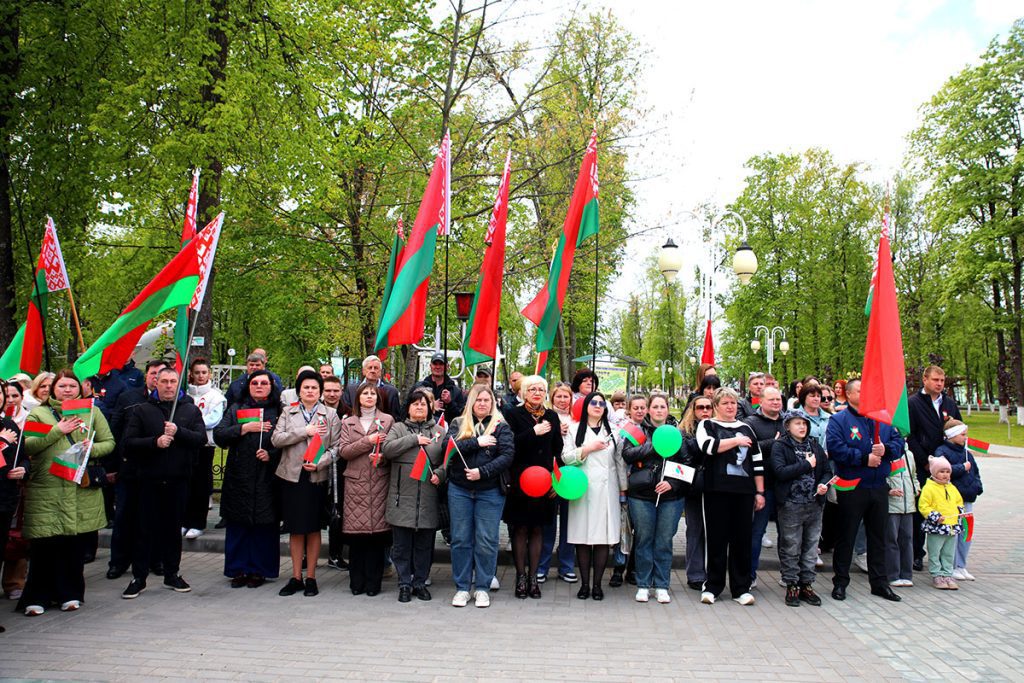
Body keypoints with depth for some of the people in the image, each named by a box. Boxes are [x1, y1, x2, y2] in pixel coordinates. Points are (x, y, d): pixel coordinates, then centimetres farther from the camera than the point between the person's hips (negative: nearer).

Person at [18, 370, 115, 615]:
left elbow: (109, 443, 11)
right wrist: (58, 431, -11)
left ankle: (70, 593, 19)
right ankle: (38, 596, 11)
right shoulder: (38, 413, 10)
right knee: (45, 543, -3)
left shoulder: (92, 412, 15)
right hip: (46, 490, -1)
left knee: (77, 544, 5)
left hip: (83, 489, 2)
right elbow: (27, 447, -4)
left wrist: (93, 448, -8)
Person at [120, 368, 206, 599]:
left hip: (178, 480, 1)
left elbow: (201, 438, -3)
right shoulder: (142, 411, 6)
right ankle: (139, 577, 14)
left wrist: (178, 432, -17)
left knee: (174, 528, 10)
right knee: (145, 529, 3)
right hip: (149, 479, -1)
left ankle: (172, 574, 21)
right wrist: (155, 442, -17)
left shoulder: (191, 411, 9)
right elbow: (128, 442, -3)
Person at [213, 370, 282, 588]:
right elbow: (218, 435, -1)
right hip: (239, 477, 2)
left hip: (266, 479, -1)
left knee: (264, 525, 1)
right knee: (238, 525, 4)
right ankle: (238, 569, 15)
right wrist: (245, 427, -10)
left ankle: (259, 570, 11)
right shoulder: (236, 409, 11)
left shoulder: (279, 411, 6)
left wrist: (272, 455, -11)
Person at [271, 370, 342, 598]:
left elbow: (336, 446, 1)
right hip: (291, 476, 1)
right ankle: (296, 577, 15)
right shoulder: (288, 412, 10)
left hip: (317, 477, -1)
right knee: (295, 529, 6)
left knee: (313, 528, 3)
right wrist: (304, 431, -10)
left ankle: (311, 577, 12)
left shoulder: (330, 415, 7)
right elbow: (275, 439, -3)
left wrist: (319, 463, -14)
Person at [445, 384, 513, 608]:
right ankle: (462, 588, 16)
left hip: (490, 491, -1)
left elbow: (507, 456, -8)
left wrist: (482, 471, -17)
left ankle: (482, 588, 13)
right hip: (459, 490, 2)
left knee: (486, 541, 0)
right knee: (460, 539, 5)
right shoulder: (457, 424, 9)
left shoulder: (501, 427, 4)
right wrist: (476, 442, -16)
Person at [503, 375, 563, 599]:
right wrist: (534, 432, -20)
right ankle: (521, 576, 11)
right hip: (520, 479, -3)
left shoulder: (552, 416, 10)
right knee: (520, 529, 2)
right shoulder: (514, 415, -1)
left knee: (537, 529, 7)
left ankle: (533, 576, 15)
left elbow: (558, 449, 13)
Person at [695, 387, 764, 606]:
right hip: (717, 490, -3)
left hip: (744, 491, 3)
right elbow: (708, 446, -16)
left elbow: (757, 462, 15)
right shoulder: (707, 425, 6)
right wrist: (737, 441, -7)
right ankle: (713, 586, 12)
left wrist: (760, 492, 9)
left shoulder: (746, 429, 17)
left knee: (743, 539, 5)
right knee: (717, 538, 1)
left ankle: (741, 588, 14)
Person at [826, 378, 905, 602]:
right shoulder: (838, 420, -7)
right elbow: (836, 449, -18)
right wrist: (864, 459, -19)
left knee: (878, 537, 13)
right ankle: (840, 582, 15)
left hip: (879, 488, 5)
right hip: (851, 489, -5)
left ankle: (879, 582, 24)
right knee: (846, 537, 5)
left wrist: (886, 449, -13)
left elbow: (899, 443, 7)